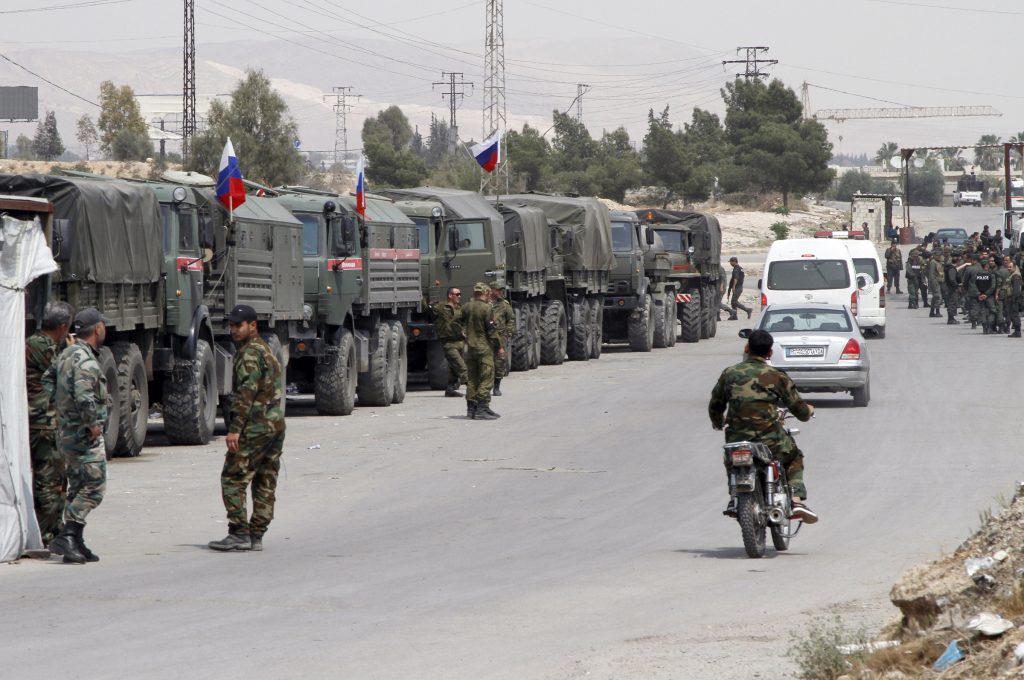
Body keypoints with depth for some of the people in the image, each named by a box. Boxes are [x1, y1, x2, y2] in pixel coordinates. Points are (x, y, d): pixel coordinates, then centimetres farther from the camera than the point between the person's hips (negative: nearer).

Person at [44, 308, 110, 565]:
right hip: (85, 435, -10)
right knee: (94, 488, -6)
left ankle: (75, 544, 16)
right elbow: (84, 397, -32)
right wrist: (94, 425, -20)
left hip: (66, 433, 10)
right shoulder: (86, 361, -20)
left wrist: (58, 409, 18)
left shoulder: (67, 354, 10)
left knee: (77, 489, 14)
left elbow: (47, 380, 22)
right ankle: (67, 538, -12)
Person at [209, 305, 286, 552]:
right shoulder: (267, 350, 19)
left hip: (255, 427, -10)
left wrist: (234, 429, -23)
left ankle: (239, 534, -10)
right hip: (277, 425, 10)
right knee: (265, 484, 9)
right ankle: (256, 536, 10)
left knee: (233, 478, -6)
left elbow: (246, 392, -20)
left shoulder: (250, 352, -12)